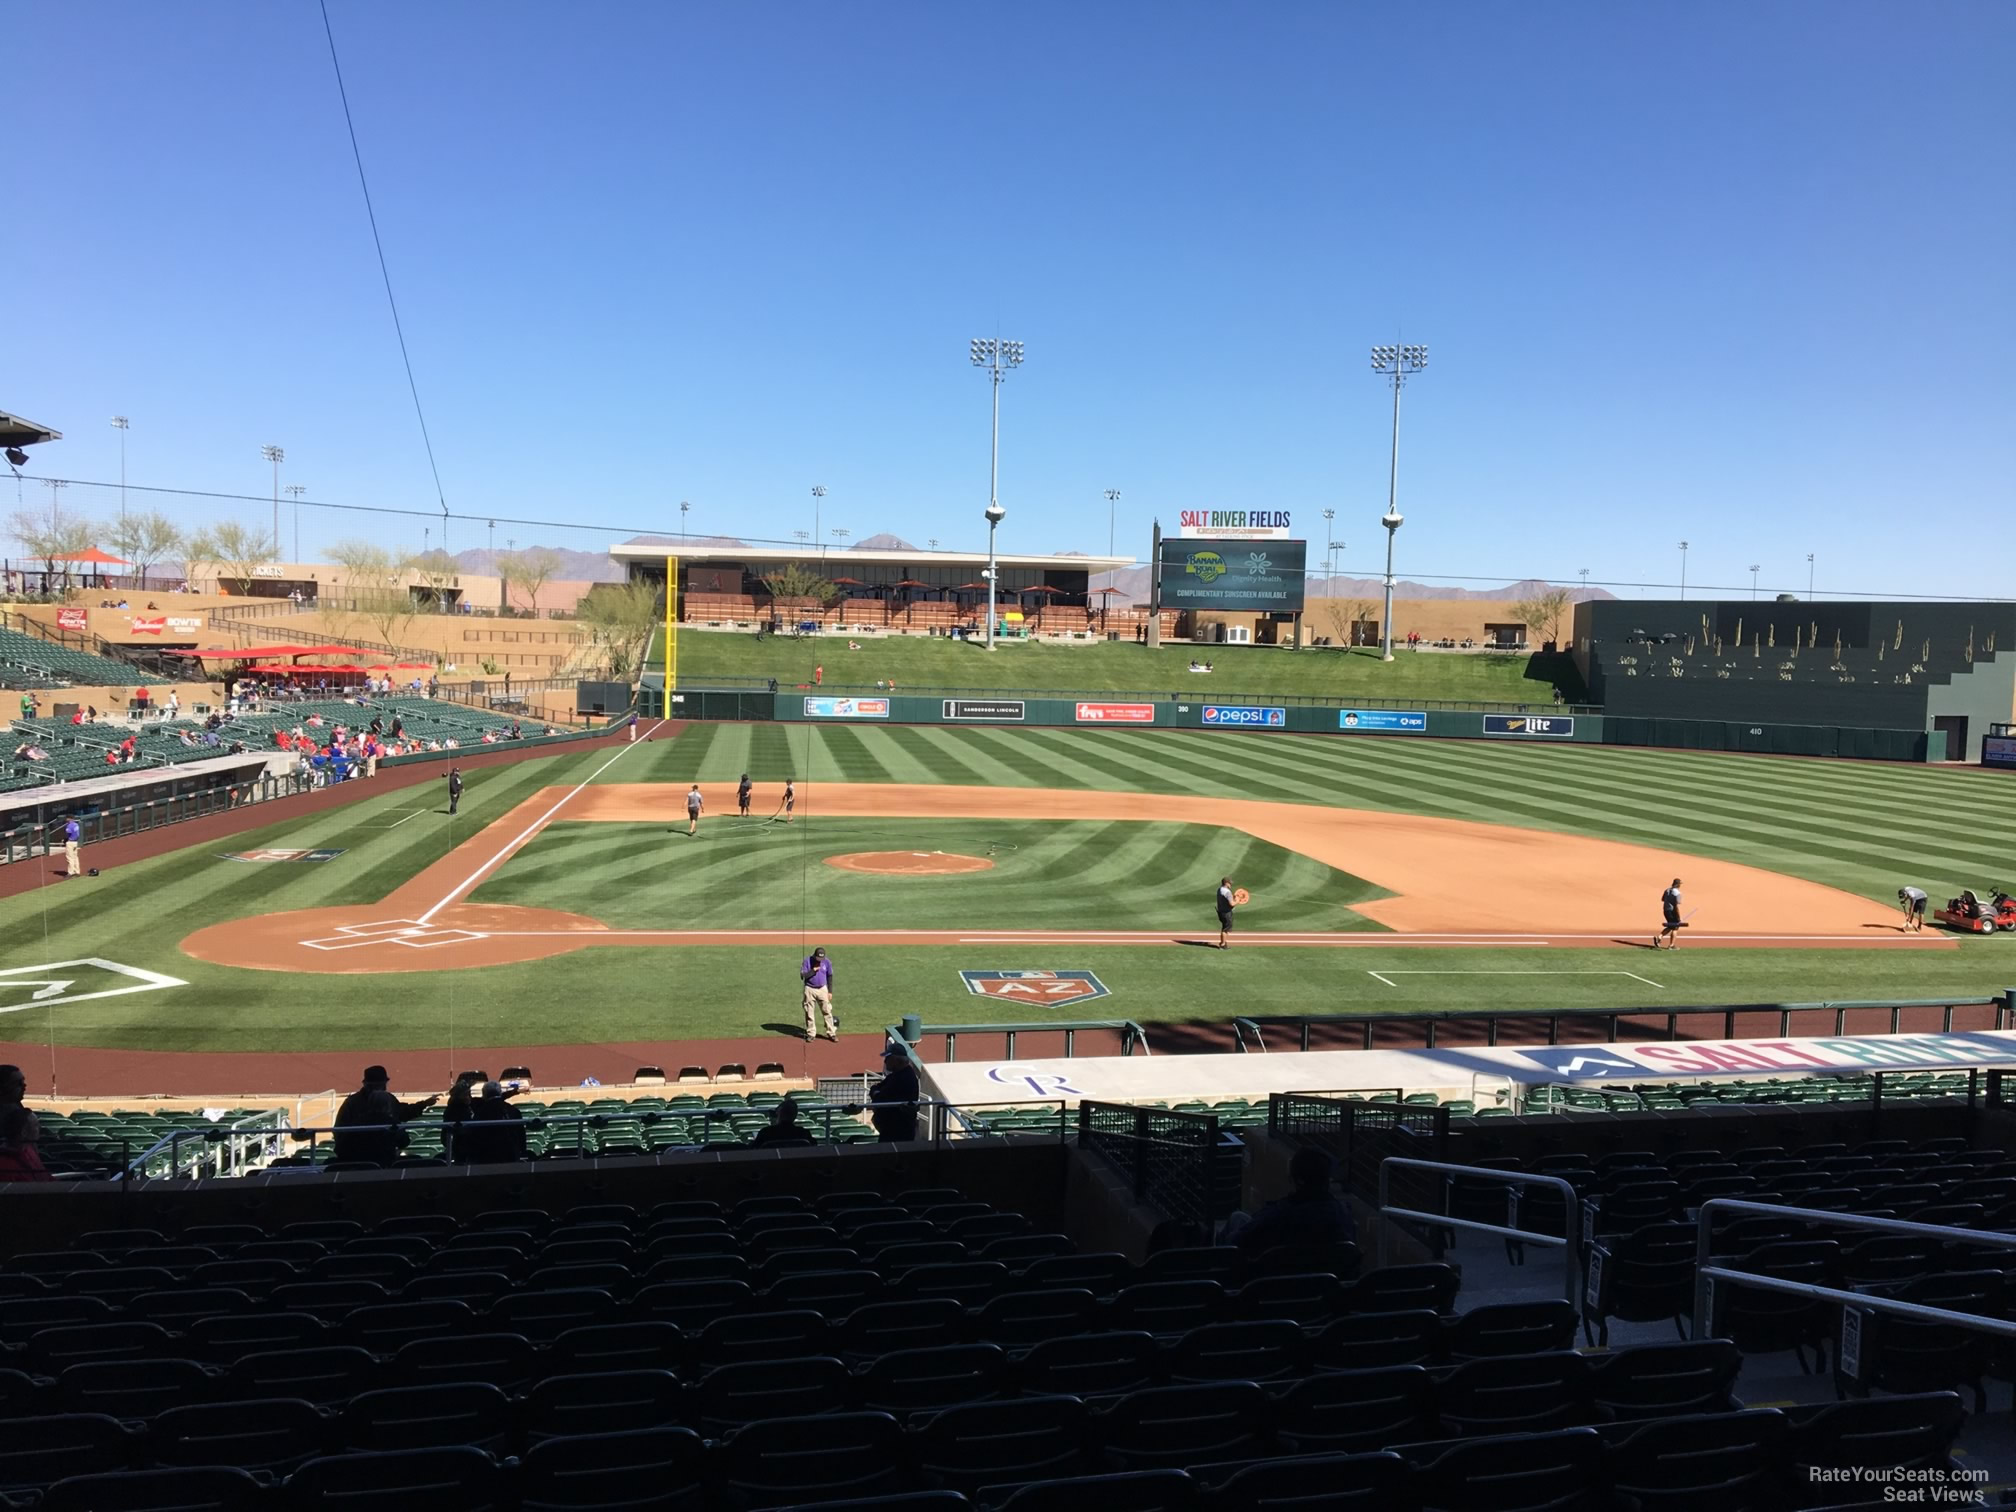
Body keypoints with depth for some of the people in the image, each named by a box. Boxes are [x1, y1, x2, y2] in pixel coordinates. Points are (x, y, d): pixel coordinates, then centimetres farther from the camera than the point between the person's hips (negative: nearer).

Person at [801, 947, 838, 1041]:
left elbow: (830, 977, 5)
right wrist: (813, 970, -23)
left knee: (827, 1011, -1)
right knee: (809, 1013, 4)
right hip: (810, 990, -1)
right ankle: (810, 1034, 15)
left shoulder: (827, 962, -4)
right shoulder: (807, 961, -10)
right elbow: (802, 976, -13)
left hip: (823, 989, 1)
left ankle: (831, 1033, 4)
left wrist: (830, 991, 4)